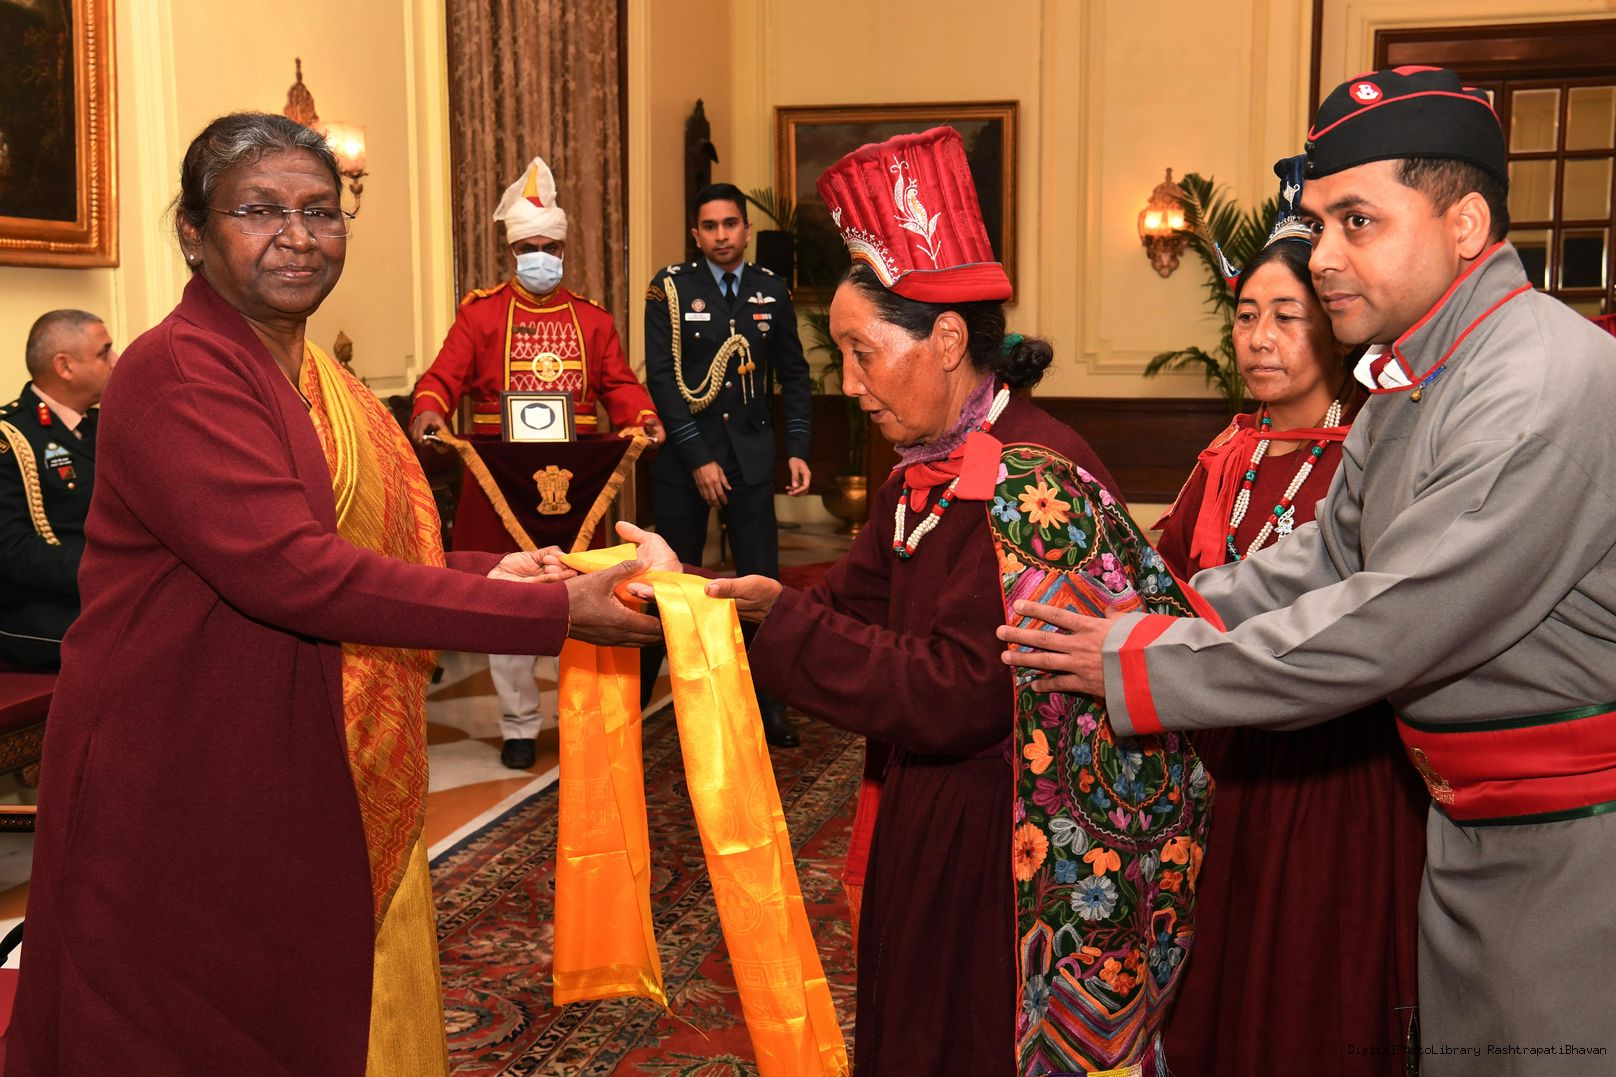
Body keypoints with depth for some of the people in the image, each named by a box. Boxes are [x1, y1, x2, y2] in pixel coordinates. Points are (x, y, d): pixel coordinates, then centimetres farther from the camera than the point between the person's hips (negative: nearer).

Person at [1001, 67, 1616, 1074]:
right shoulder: (1408, 385, 7)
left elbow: (1380, 632, -27)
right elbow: (1318, 564, 10)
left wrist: (1143, 669, -19)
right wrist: (1147, 629, -2)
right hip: (1468, 825, 9)